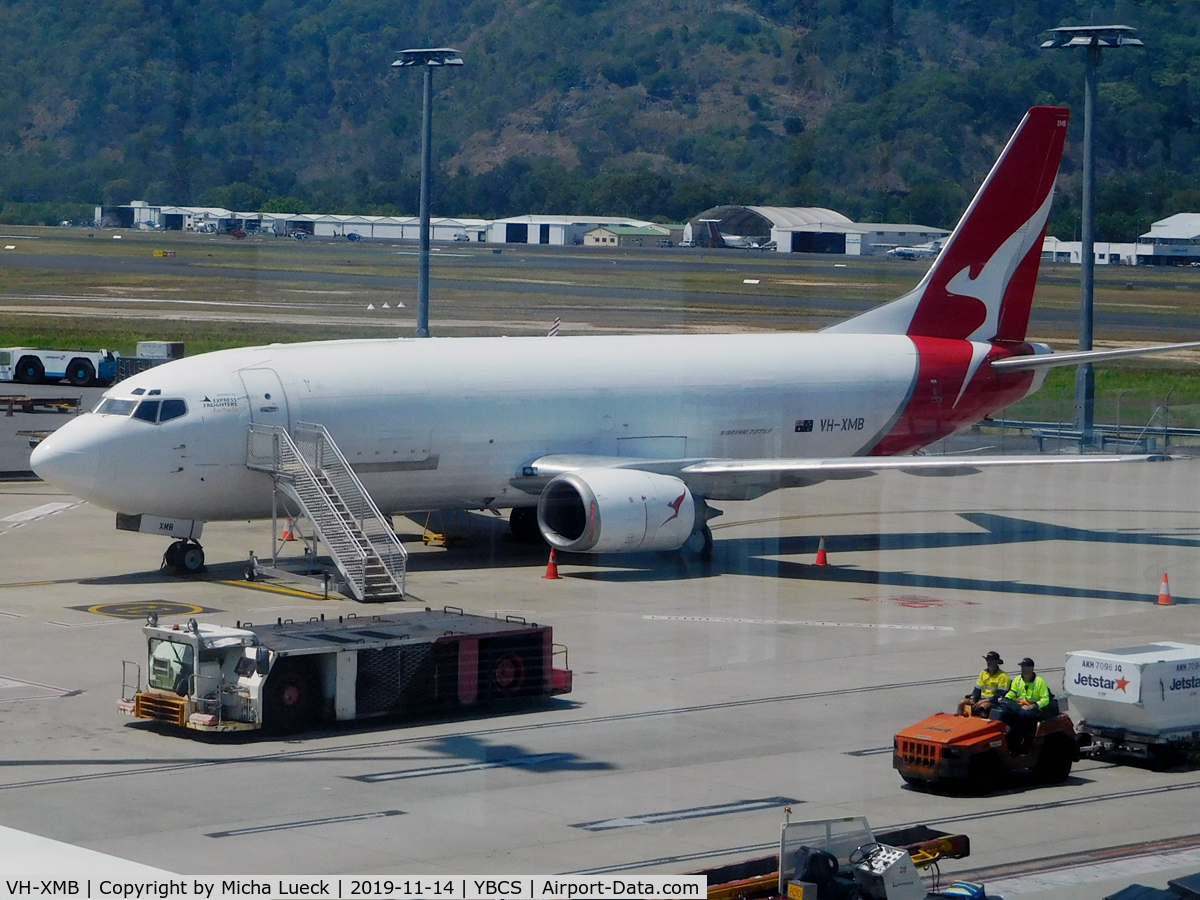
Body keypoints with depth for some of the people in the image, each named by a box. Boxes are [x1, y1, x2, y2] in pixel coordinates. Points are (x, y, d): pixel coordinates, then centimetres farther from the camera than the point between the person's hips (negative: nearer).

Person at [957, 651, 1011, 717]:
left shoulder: (1002, 676, -8)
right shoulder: (983, 673, 14)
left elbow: (1000, 696, -14)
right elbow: (977, 690, 17)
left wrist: (984, 701, -21)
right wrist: (973, 698, -7)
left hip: (994, 702, -7)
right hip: (982, 699, 7)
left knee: (983, 707, -39)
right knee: (962, 703, -11)